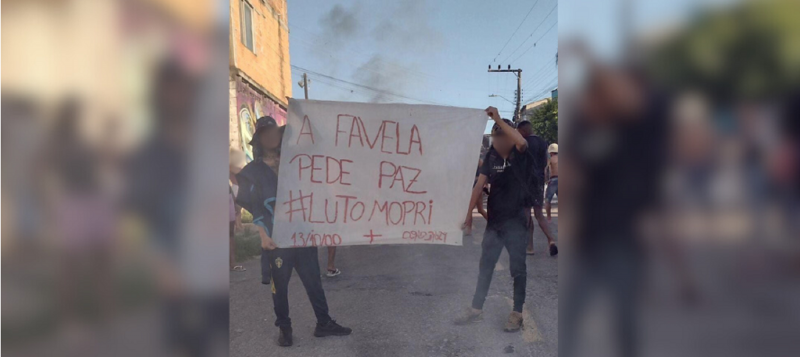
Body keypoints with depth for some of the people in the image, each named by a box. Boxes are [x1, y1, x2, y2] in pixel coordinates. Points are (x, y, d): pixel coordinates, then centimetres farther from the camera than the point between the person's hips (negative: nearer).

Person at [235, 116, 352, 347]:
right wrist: (264, 235, -15)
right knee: (280, 285, 8)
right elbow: (251, 206, -6)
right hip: (276, 240, -3)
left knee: (313, 281, 8)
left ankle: (324, 324, 19)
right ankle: (284, 328, 24)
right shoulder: (252, 172, 0)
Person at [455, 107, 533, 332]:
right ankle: (476, 310, 23)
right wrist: (469, 212, -8)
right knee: (485, 265, 12)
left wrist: (498, 119, -32)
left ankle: (517, 313, 15)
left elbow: (522, 142, -35)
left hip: (515, 220, -5)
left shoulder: (521, 155, -10)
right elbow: (479, 185, -1)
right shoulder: (491, 156, 3)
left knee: (517, 267, 4)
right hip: (494, 220, 5)